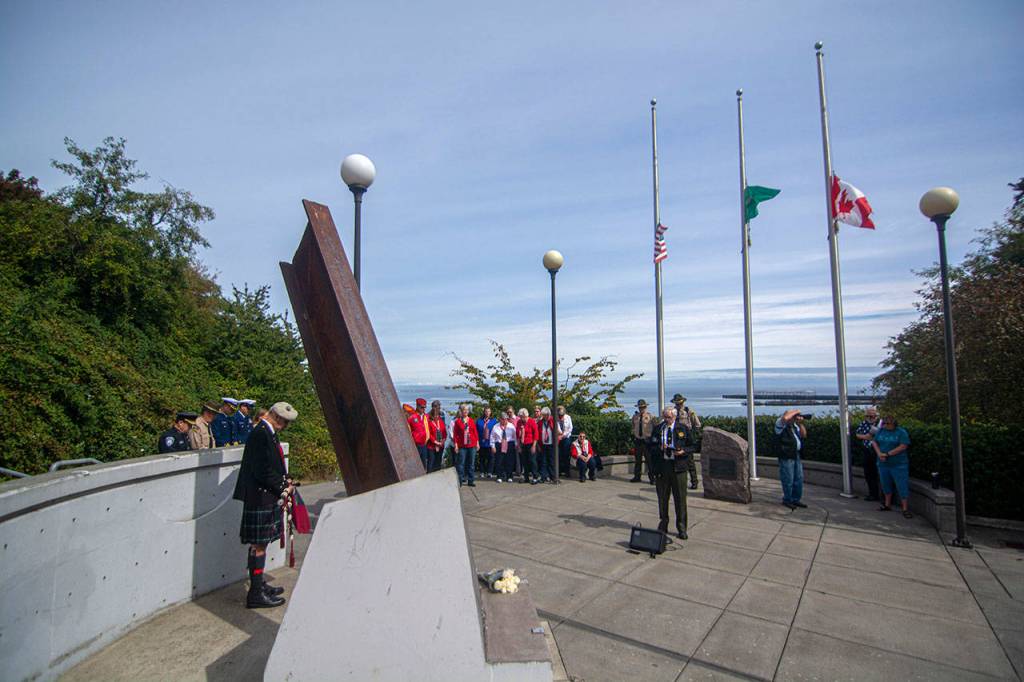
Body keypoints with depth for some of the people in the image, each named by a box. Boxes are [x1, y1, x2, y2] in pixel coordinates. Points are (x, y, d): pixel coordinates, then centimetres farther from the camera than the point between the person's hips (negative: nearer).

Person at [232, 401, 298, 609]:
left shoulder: (270, 434, 12)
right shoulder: (260, 434, -19)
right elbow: (262, 471, -23)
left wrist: (283, 480, 6)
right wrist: (283, 486, -13)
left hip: (267, 498, 10)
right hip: (260, 498, -10)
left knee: (261, 544, 18)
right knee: (259, 545, -1)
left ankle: (259, 584, 29)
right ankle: (256, 593, 9)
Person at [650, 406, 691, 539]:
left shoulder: (683, 429, 4)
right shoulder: (657, 429, 6)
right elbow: (651, 447, 7)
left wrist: (683, 451, -12)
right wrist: (660, 448, -13)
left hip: (678, 467, -1)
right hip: (661, 467, 1)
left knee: (680, 498, 2)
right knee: (662, 498, 10)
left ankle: (681, 528, 15)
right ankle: (663, 525, 25)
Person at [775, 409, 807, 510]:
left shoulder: (794, 425, 17)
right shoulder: (780, 424, -9)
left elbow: (804, 435, 13)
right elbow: (785, 418, -32)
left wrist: (800, 423, 2)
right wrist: (795, 411, -17)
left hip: (796, 455, 8)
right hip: (786, 457, -8)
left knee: (799, 479, 12)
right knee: (788, 480, -3)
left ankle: (796, 499, 24)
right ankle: (787, 500, 10)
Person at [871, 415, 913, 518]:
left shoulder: (901, 432, -9)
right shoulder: (880, 431, 6)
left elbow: (903, 447, -16)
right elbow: (874, 442, 7)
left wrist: (887, 454, -18)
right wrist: (879, 454, -9)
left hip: (898, 465, -5)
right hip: (883, 464, 5)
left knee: (902, 486, -2)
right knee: (886, 484, 15)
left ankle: (905, 509, 5)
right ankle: (887, 504, 29)